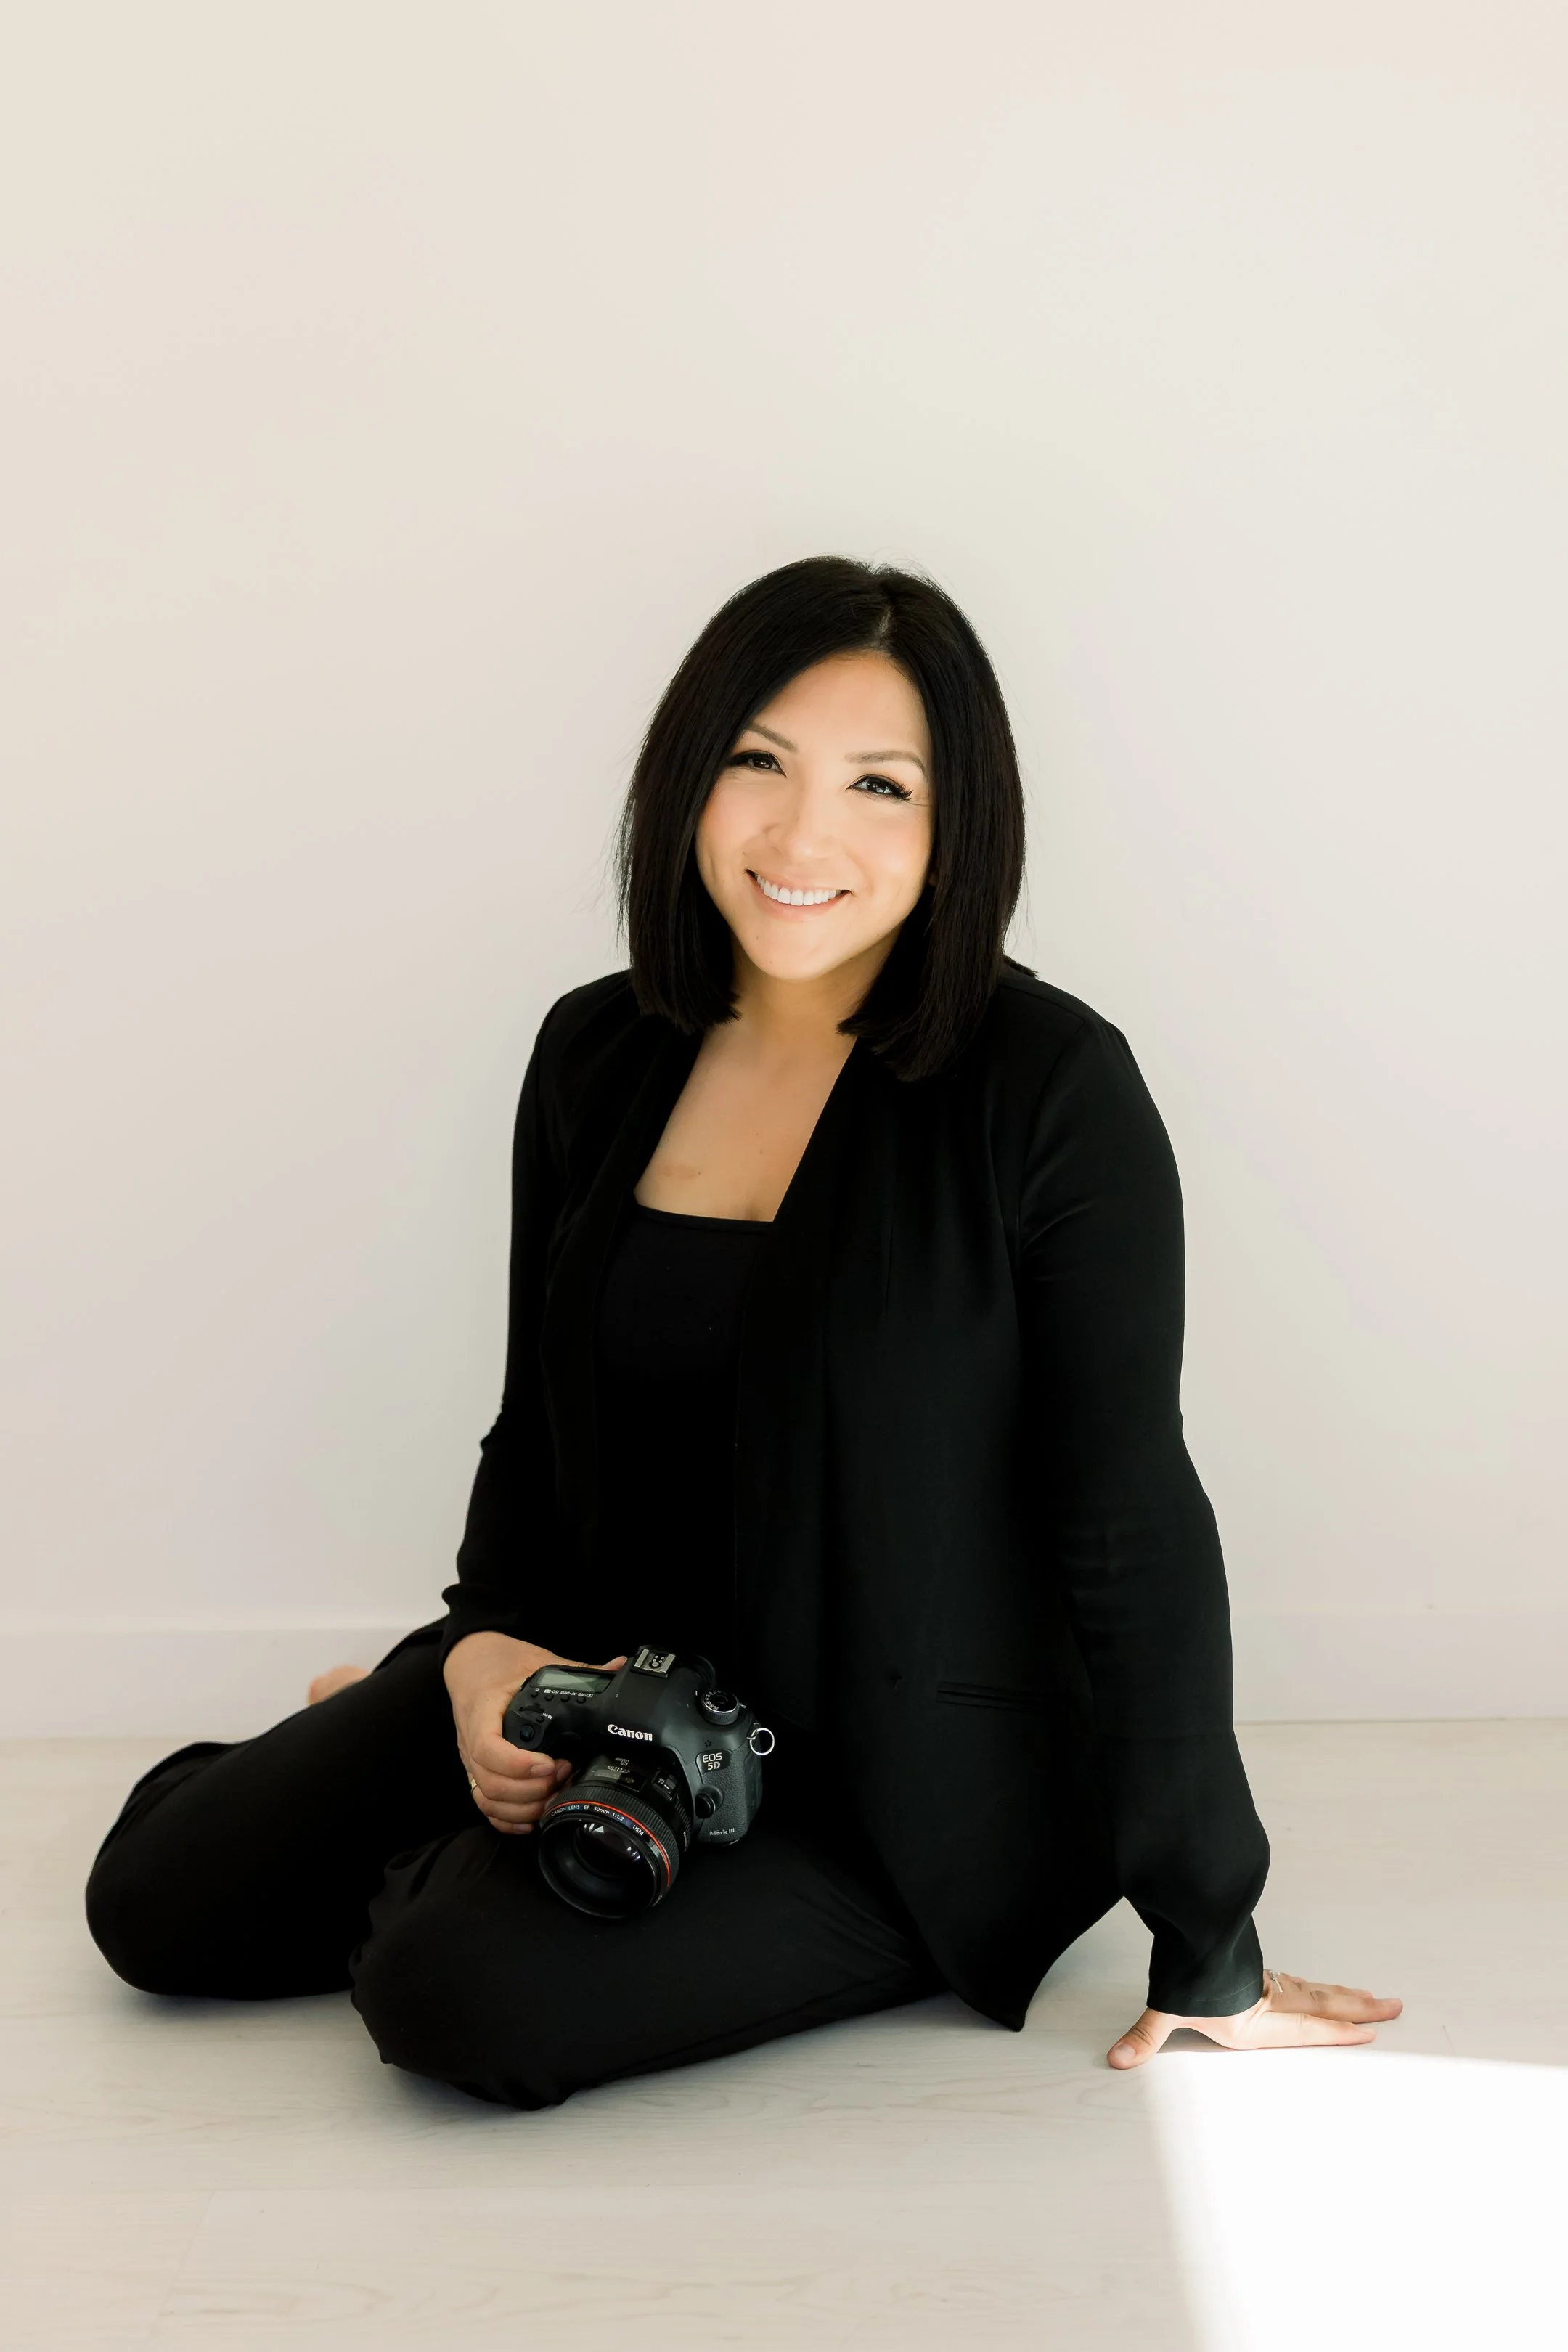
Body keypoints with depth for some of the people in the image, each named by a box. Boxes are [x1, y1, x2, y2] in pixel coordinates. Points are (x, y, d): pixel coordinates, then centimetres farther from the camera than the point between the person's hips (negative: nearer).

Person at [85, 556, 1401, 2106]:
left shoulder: (1052, 1086, -17)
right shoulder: (597, 1054, 0)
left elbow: (1129, 1521, -15)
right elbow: (536, 1428, 10)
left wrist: (1205, 1942, -10)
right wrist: (484, 1654, -10)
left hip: (901, 1782, -5)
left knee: (467, 1994, -25)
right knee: (158, 1899, -1)